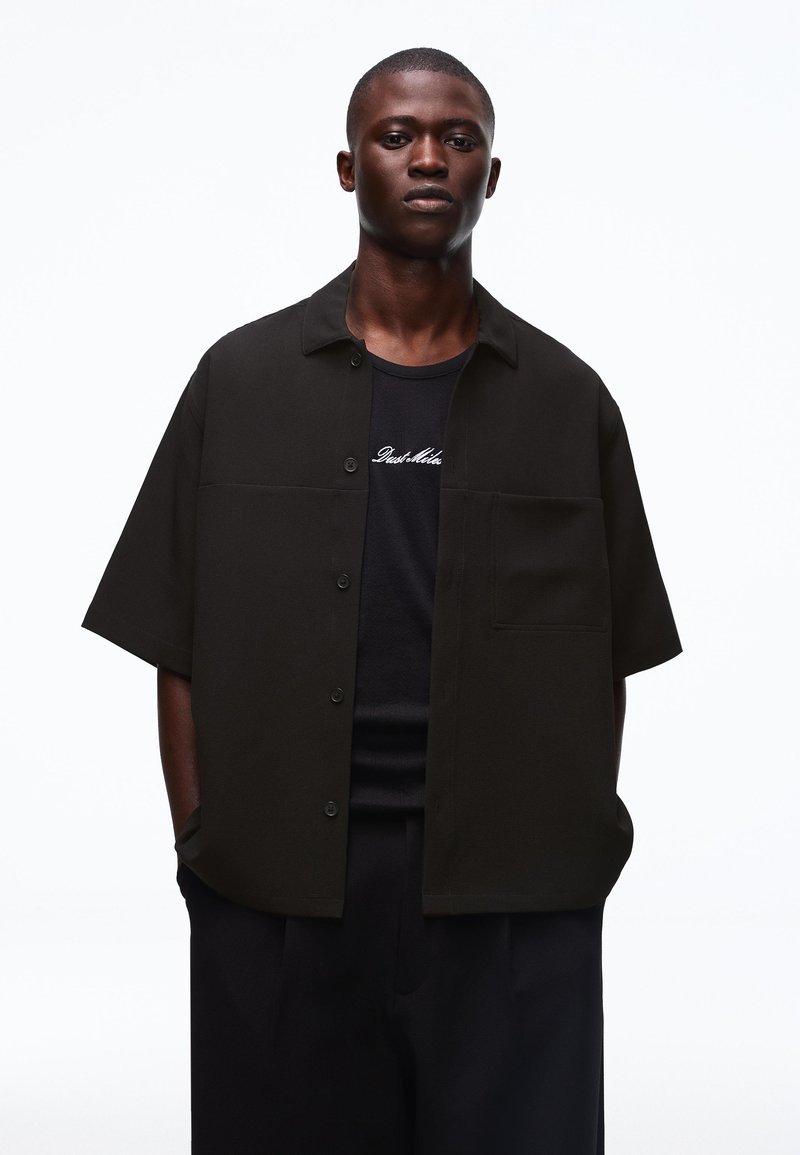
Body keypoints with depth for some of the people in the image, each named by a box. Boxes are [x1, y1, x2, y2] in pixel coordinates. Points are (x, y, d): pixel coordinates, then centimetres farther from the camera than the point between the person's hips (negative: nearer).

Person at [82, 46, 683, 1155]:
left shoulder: (567, 399, 7)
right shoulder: (241, 380, 6)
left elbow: (604, 666, 9)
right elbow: (183, 654, 5)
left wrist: (578, 850, 1)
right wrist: (202, 853, -2)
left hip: (509, 896, 0)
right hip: (277, 895, 0)